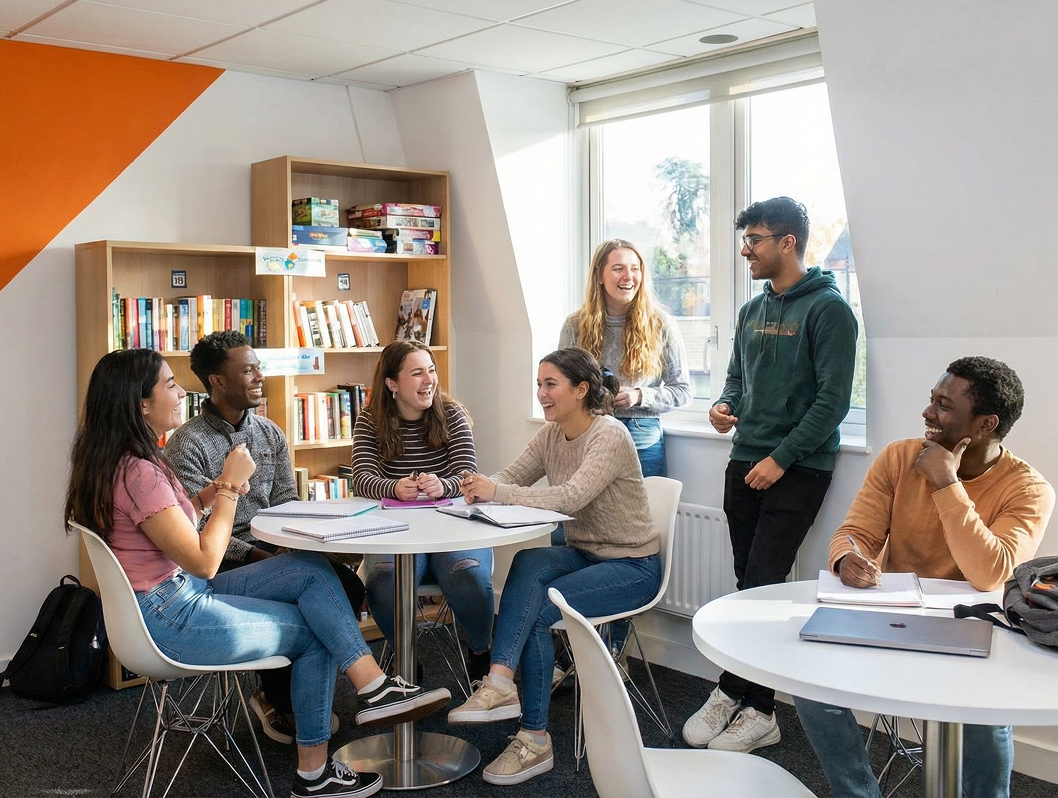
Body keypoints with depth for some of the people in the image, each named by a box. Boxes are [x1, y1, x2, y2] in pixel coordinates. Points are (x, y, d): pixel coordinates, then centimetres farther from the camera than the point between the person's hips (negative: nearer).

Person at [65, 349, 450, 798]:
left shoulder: (129, 461, 6)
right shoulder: (137, 474, -25)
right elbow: (205, 562, -23)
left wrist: (221, 486, 0)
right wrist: (231, 486, -13)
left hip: (179, 592, 9)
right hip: (171, 618, -9)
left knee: (310, 570, 1)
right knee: (313, 631, 3)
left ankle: (373, 687, -1)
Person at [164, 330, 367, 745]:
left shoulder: (270, 434, 12)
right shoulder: (187, 443, -8)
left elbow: (287, 504, 11)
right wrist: (258, 557, -23)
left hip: (270, 548, 6)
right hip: (221, 561, -6)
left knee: (348, 586, -18)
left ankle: (281, 695, -1)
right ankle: (279, 699, -2)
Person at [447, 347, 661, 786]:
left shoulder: (610, 435, -20)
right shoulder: (550, 435, 4)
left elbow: (569, 498, -33)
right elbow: (508, 477, -2)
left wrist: (497, 492, -35)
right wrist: (479, 487, -26)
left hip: (632, 567, -6)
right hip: (583, 554, 6)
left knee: (535, 608, -27)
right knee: (529, 562, -27)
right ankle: (500, 687, -30)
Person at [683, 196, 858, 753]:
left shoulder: (827, 309, -8)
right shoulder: (752, 311, 15)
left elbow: (833, 399, -13)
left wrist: (781, 458, -16)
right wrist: (724, 405, 0)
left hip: (797, 469, -7)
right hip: (746, 462, 7)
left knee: (762, 585, -9)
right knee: (749, 584, 7)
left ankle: (734, 692, 1)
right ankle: (755, 708, 13)